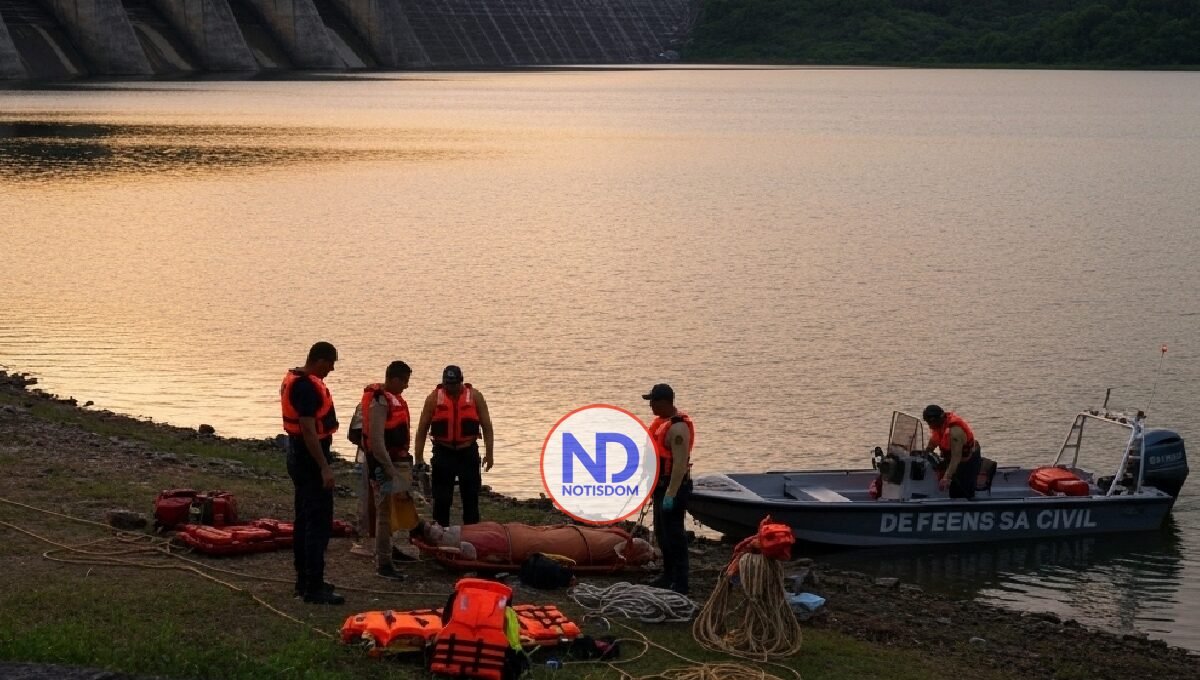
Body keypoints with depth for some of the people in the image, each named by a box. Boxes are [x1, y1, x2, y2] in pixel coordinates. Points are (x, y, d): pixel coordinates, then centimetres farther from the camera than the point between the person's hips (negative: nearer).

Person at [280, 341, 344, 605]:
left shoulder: (294, 379, 12)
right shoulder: (307, 387, -21)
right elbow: (308, 430, -25)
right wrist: (324, 468, -25)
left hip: (298, 456, 11)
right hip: (310, 459, -11)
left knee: (305, 520, 17)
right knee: (319, 524, -9)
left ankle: (304, 581, 25)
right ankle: (313, 588, -9)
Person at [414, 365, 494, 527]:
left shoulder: (474, 397, 0)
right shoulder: (434, 398, -1)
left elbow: (487, 427, 5)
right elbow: (422, 430, 3)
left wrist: (489, 453, 1)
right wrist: (419, 458, 0)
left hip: (468, 453, 1)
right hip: (443, 453, -1)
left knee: (471, 497, 5)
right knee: (441, 499, 1)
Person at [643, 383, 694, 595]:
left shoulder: (678, 427, -21)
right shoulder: (662, 421, 12)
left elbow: (680, 464, -26)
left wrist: (670, 495, -27)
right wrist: (656, 488, 23)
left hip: (674, 486, -11)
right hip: (662, 485, 11)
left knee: (673, 534, -9)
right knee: (662, 531, 18)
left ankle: (680, 584, -7)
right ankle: (668, 576, 30)